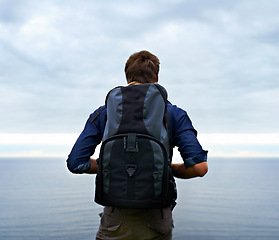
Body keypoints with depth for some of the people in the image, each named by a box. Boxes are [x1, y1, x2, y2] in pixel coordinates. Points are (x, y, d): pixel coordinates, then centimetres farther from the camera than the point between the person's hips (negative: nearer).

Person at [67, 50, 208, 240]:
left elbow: (76, 163, 1)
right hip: (156, 221, 0)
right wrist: (169, 169, 10)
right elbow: (199, 166, -9)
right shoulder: (174, 114, 1)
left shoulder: (104, 113, 4)